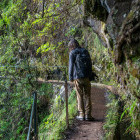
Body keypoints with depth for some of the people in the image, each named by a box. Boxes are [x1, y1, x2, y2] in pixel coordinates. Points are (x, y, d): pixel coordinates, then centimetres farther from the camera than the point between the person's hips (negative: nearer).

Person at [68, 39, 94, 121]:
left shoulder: (72, 53, -2)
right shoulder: (85, 52, 9)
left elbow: (71, 65, -5)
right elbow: (90, 64, 9)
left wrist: (70, 77, 2)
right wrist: (90, 76, 13)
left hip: (77, 77, -2)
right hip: (86, 77, 3)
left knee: (80, 96, 4)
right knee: (87, 96, 5)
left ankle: (81, 115, 3)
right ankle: (88, 115, 2)